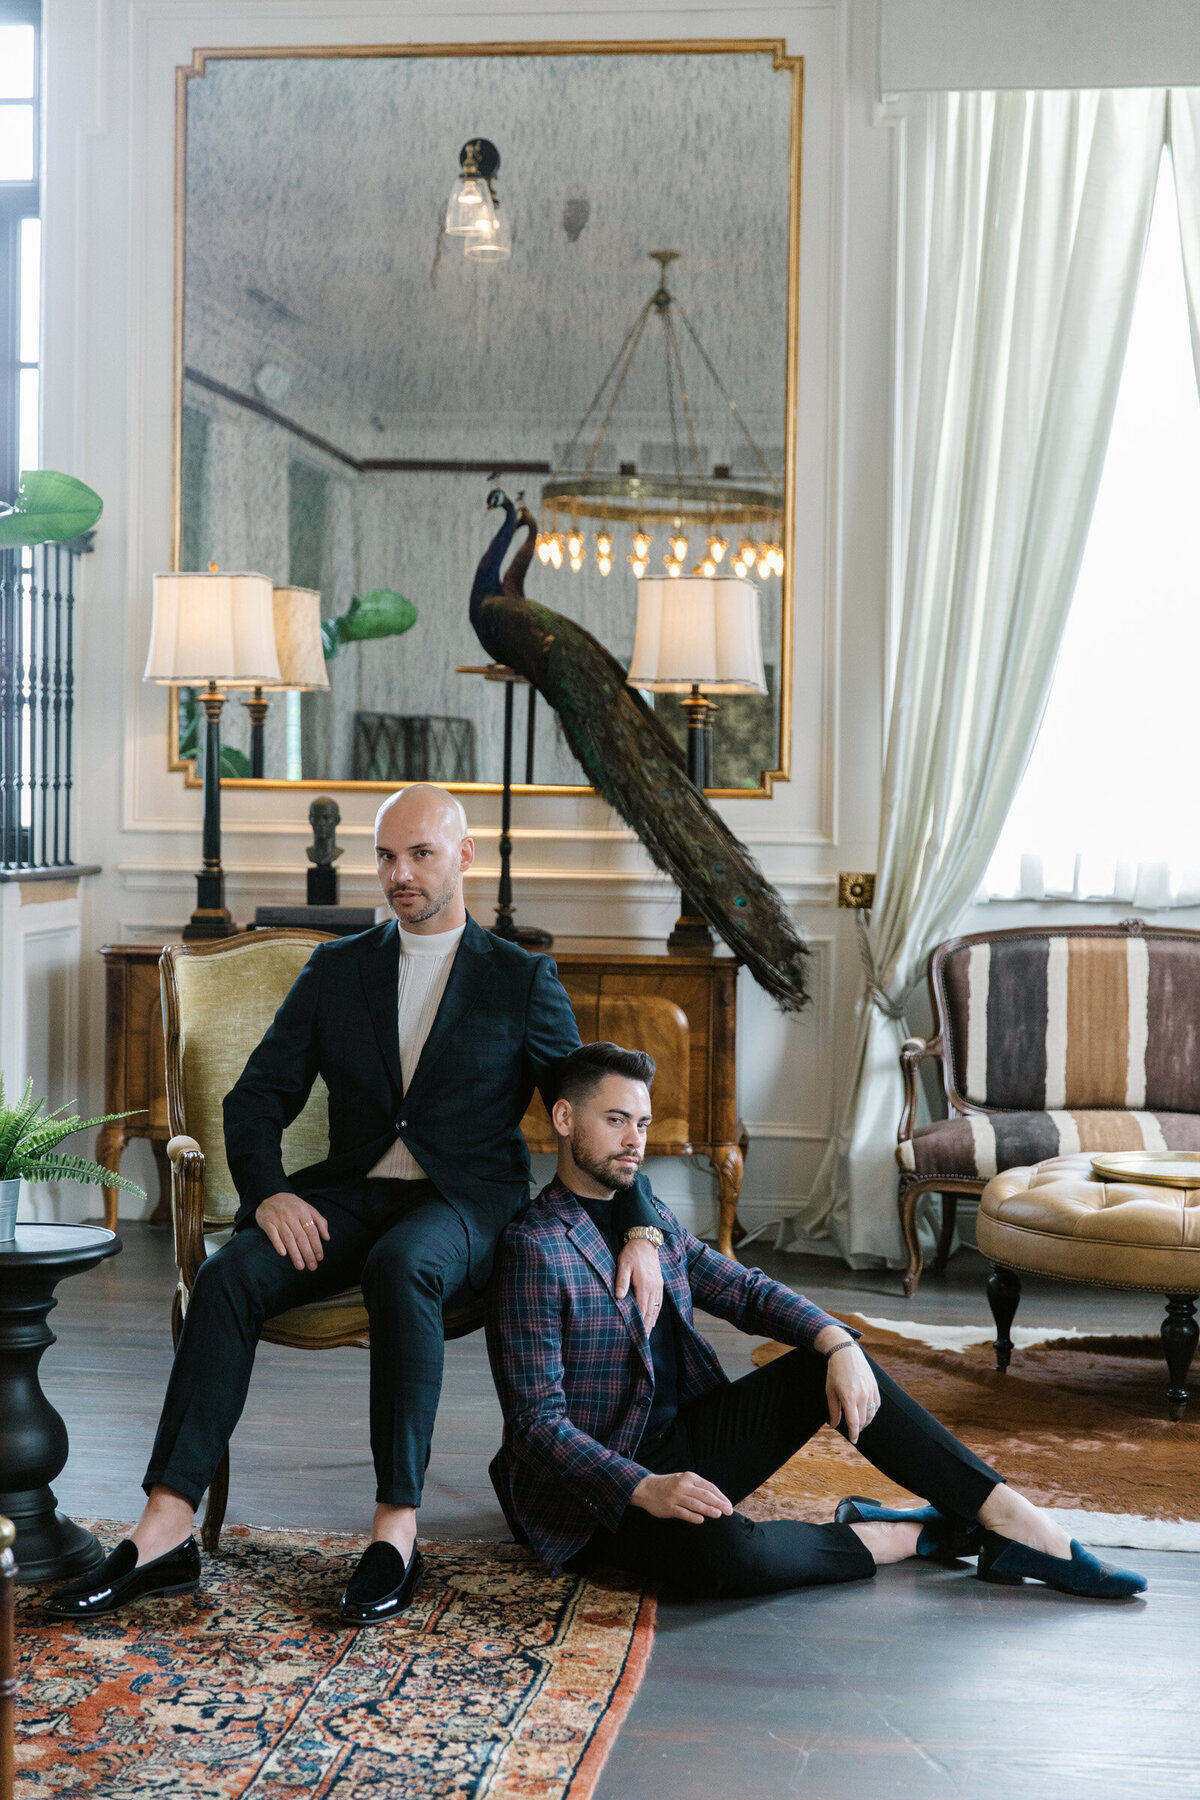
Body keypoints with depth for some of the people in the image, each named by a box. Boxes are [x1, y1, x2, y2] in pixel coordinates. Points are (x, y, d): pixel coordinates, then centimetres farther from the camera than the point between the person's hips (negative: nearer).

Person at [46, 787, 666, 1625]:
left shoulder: (523, 980, 6)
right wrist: (267, 1192, -11)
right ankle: (165, 1531, -30)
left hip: (465, 1208, -3)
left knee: (401, 1266, -38)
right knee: (230, 1275, -27)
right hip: (351, 1196, 3)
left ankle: (397, 1532, -35)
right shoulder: (336, 969, 14)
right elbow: (257, 1096, 10)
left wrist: (642, 1232, -10)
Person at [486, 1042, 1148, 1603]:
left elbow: (746, 1291, 9)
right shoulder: (534, 1250, -16)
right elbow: (537, 1423, -21)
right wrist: (645, 1490, -34)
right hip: (601, 1492, -8)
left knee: (829, 1364, -9)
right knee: (730, 1553, -37)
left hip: (685, 1444, 8)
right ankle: (912, 1536, -13)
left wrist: (837, 1342, -11)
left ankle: (1013, 1519, -10)